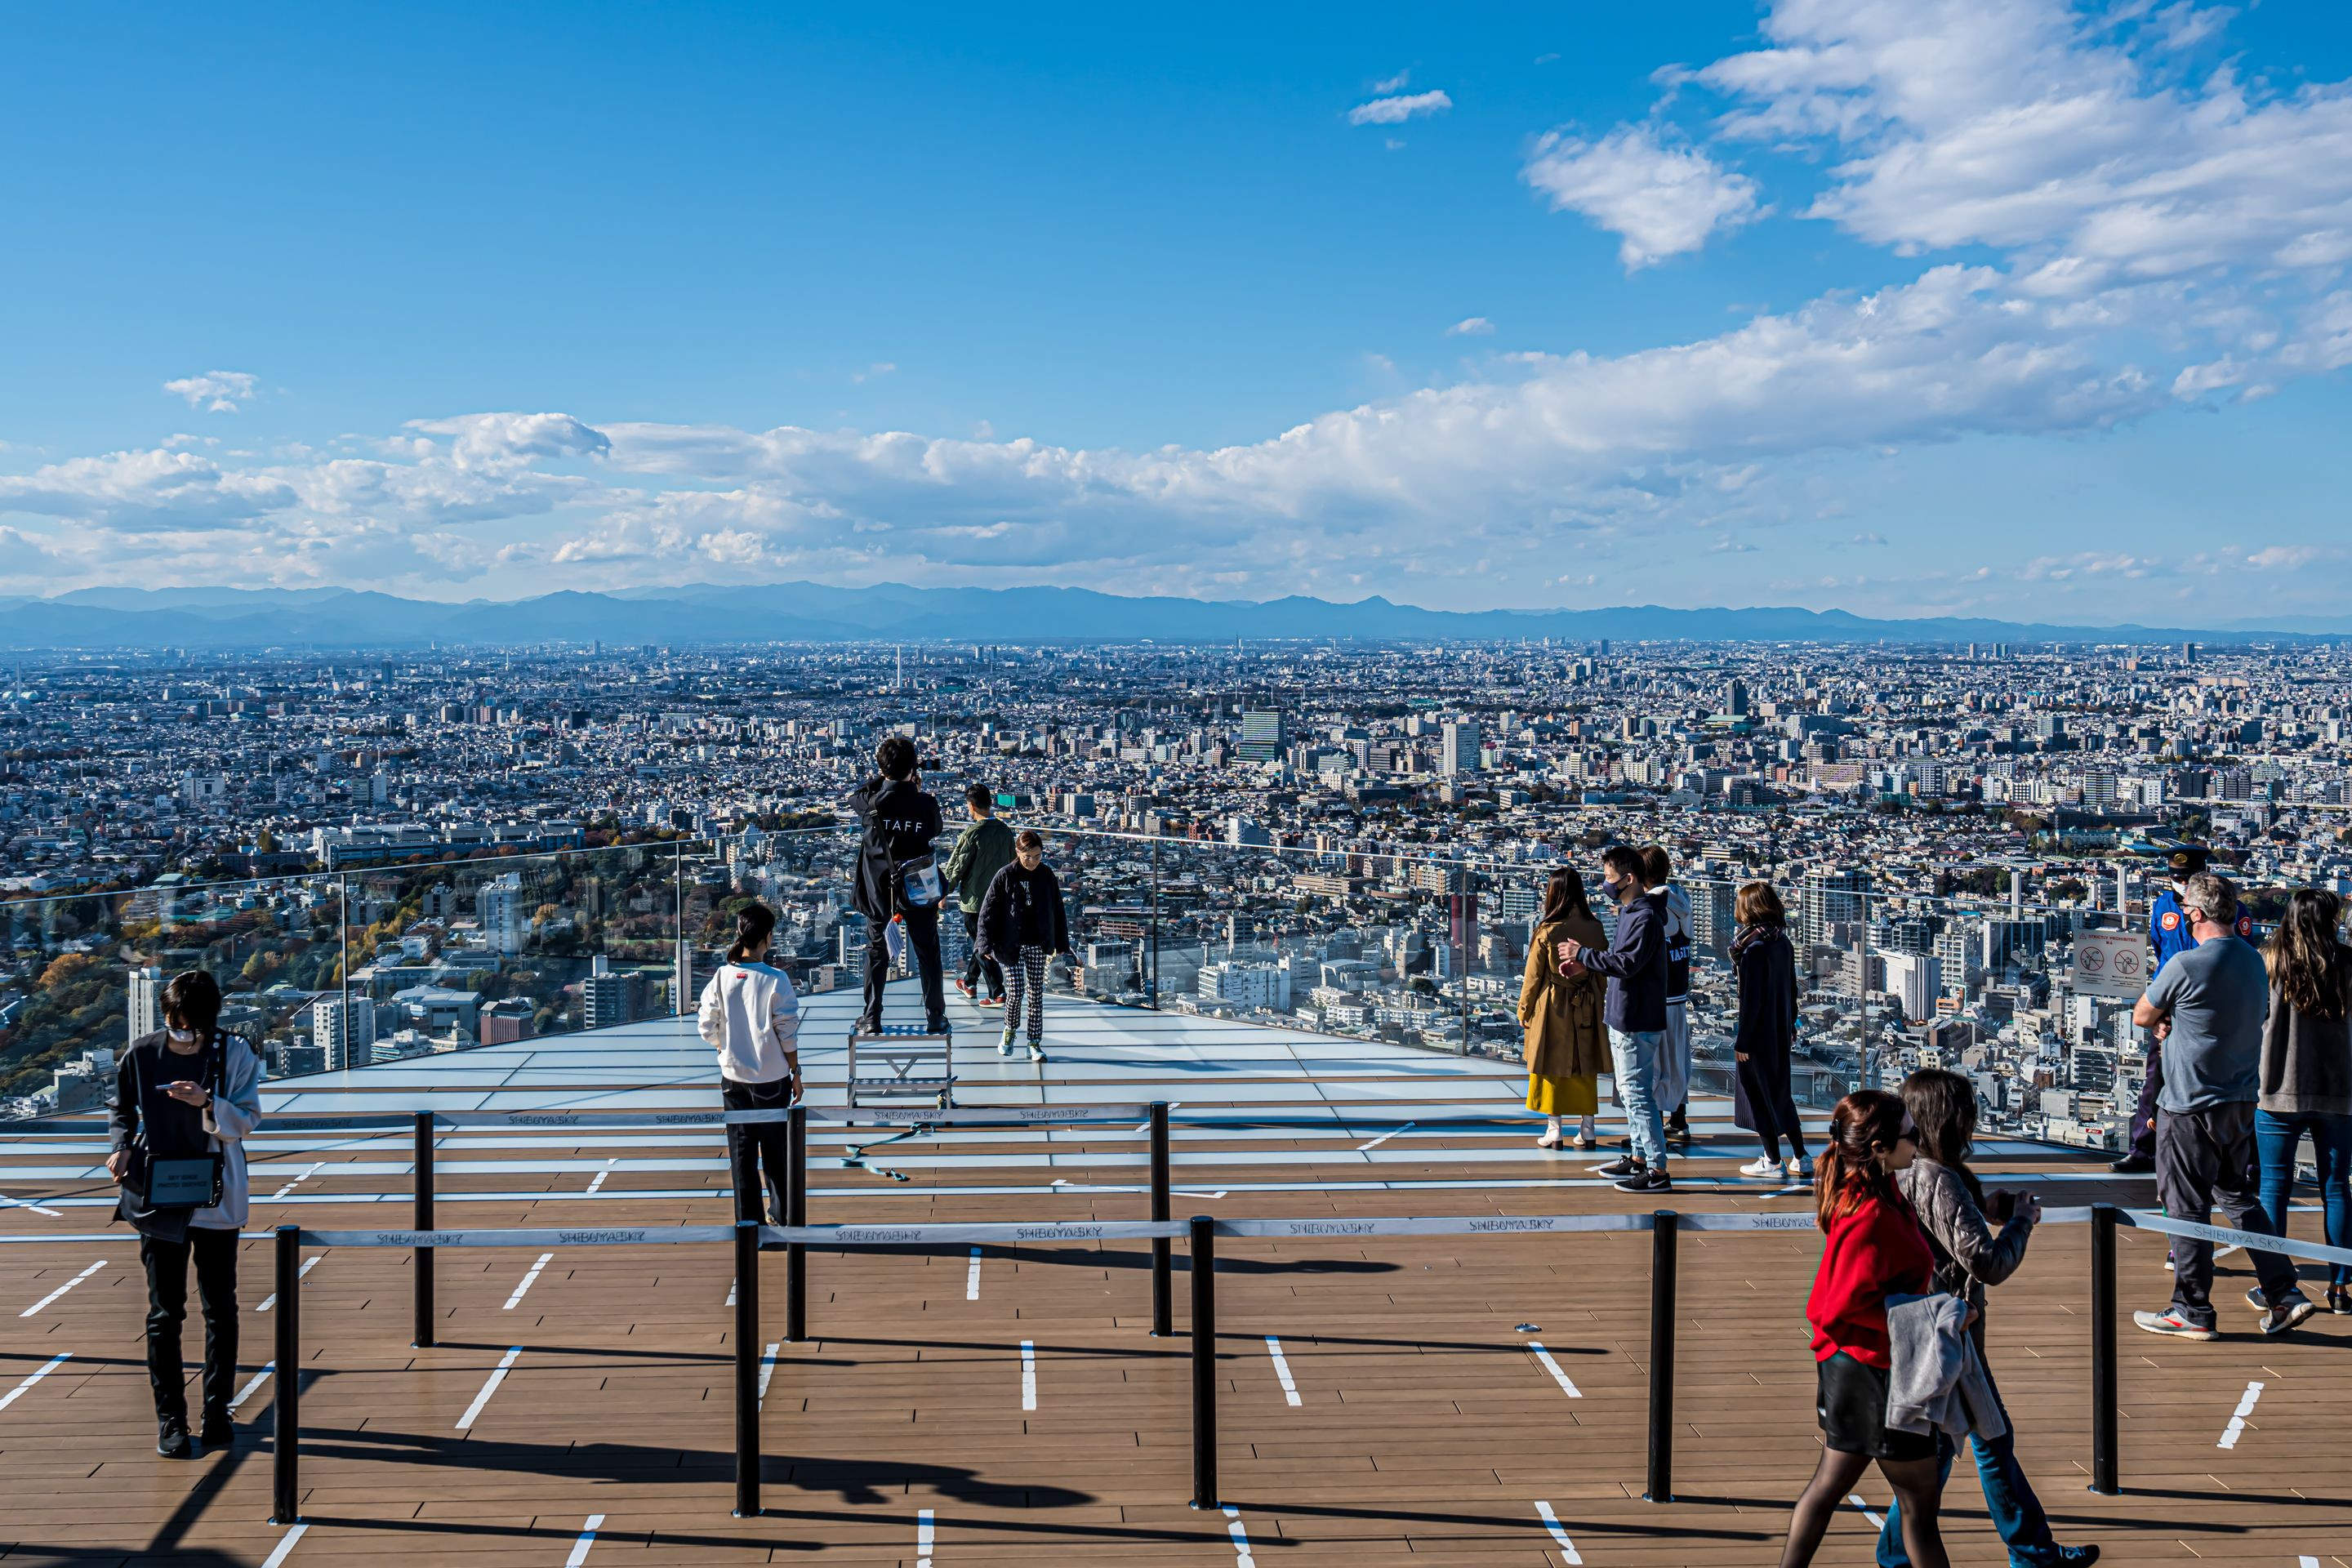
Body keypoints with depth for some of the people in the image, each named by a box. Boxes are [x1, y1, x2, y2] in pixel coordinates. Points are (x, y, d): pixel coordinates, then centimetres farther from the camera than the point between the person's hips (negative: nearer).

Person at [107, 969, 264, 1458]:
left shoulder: (235, 1053, -6)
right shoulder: (141, 1055, -2)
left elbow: (247, 1120, -7)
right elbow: (123, 1110, 14)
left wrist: (208, 1104, -25)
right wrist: (122, 1146, -5)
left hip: (216, 1200, 0)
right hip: (157, 1198, 0)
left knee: (221, 1309, 8)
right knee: (165, 1312, 3)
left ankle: (218, 1409, 20)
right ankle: (170, 1417, 12)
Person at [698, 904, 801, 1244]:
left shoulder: (721, 978, -7)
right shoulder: (776, 980, -14)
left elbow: (707, 1028, -1)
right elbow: (788, 1033, -10)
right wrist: (796, 1072, 2)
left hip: (733, 1078, 2)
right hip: (772, 1079, -2)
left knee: (742, 1155, 8)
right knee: (776, 1152, 14)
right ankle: (782, 1218, 26)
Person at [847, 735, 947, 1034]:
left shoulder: (871, 800, -13)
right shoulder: (926, 803, -14)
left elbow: (853, 796, 12)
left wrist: (884, 776, 15)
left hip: (879, 891, 1)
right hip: (918, 891, -1)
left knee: (876, 953, 12)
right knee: (927, 953, 11)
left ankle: (871, 1018, 13)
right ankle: (935, 1016, 17)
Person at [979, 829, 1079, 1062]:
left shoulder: (1047, 875, 2)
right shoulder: (1005, 876, -6)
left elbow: (1057, 911, 10)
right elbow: (989, 910, -4)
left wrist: (1062, 944, 12)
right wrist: (987, 943, -8)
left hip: (1038, 945, 2)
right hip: (1012, 945, -2)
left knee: (1036, 994, 4)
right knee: (1015, 991, -6)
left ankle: (1035, 1043, 12)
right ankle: (1010, 1030, 21)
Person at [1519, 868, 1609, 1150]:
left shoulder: (1546, 931, -15)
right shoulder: (1595, 928, -3)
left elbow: (1533, 976, -8)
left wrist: (1524, 1011, 4)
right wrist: (1599, 1006, 18)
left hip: (1552, 1007, -4)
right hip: (1586, 1008, 4)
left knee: (1553, 1067, 7)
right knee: (1584, 1067, 12)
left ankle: (1554, 1131, 10)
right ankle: (1587, 1131, 16)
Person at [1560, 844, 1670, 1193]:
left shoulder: (1646, 918, -19)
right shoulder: (1629, 913, 13)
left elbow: (1628, 964, -26)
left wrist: (1583, 953, -18)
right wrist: (1585, 966, 9)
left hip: (1637, 1023, -11)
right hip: (1624, 1018, 11)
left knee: (1637, 1094, -7)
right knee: (1630, 1092, 18)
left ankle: (1658, 1171, -4)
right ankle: (1639, 1157, 29)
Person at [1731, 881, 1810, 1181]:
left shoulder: (1753, 948, -20)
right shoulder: (1783, 942, 4)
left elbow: (1751, 999, -20)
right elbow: (1792, 989, 12)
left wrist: (1742, 1041, -15)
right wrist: (1790, 1027, 22)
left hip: (1758, 1034, -8)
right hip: (1780, 1033, 8)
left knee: (1758, 1094, 4)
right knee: (1780, 1094, 17)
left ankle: (1772, 1162, 11)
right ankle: (1801, 1159, 19)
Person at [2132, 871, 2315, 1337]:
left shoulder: (2186, 965, -19)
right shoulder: (2254, 961, 6)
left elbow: (2142, 1016, -7)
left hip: (2191, 1106, -8)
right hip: (2242, 1101, 8)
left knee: (2186, 1206, 2)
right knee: (2236, 1195, 20)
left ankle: (2193, 1312, 10)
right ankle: (2284, 1294, 17)